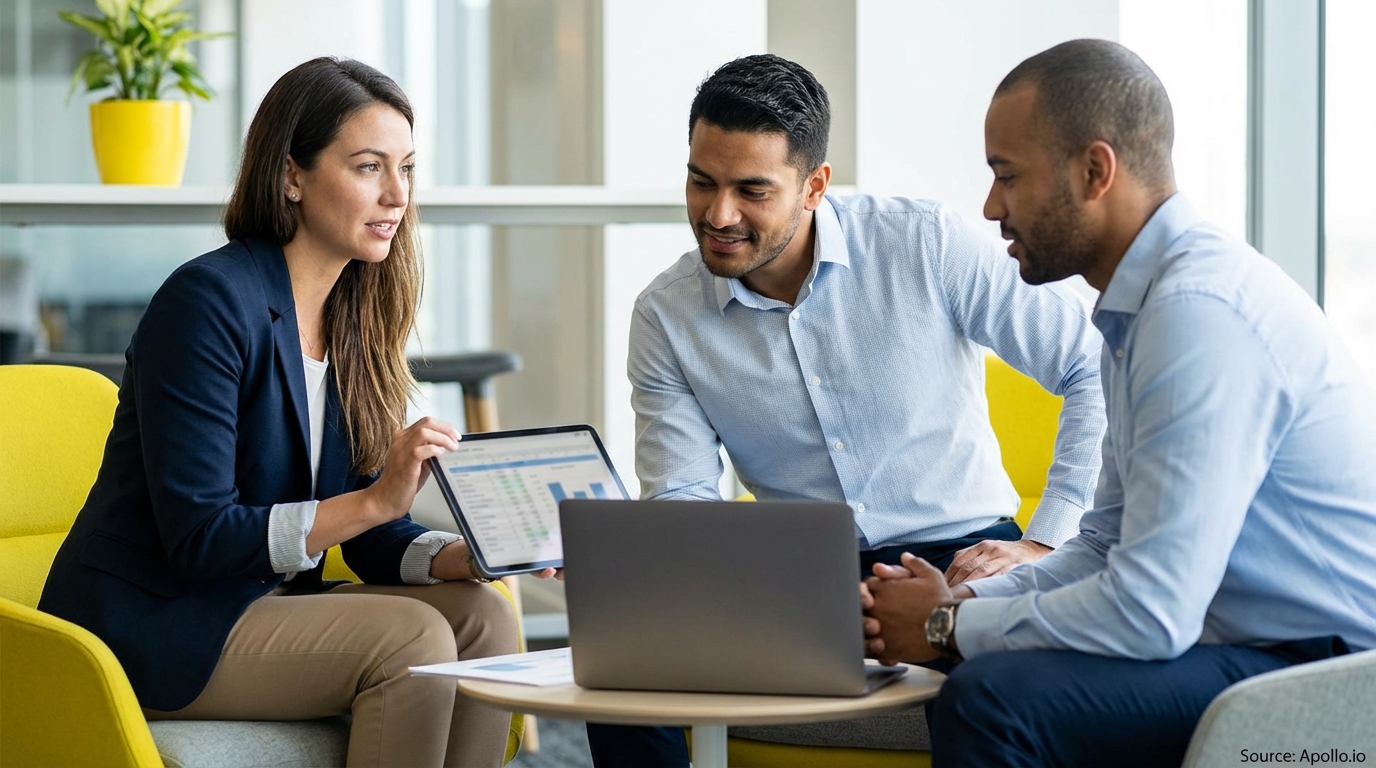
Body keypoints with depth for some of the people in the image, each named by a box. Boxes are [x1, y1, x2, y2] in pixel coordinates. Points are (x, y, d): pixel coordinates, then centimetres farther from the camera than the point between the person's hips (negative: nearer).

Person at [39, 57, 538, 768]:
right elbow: (197, 536, -22)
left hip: (258, 603, 8)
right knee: (410, 637, -23)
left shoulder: (355, 315, 8)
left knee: (479, 614, -11)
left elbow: (370, 536, 8)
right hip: (144, 627, -8)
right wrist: (375, 500, -29)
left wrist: (468, 554, -13)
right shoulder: (208, 301, -17)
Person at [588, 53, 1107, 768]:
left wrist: (1046, 541, -12)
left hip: (957, 552, -2)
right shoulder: (666, 316, 0)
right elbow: (681, 495, 1)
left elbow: (1098, 371, -7)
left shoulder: (929, 246, -9)